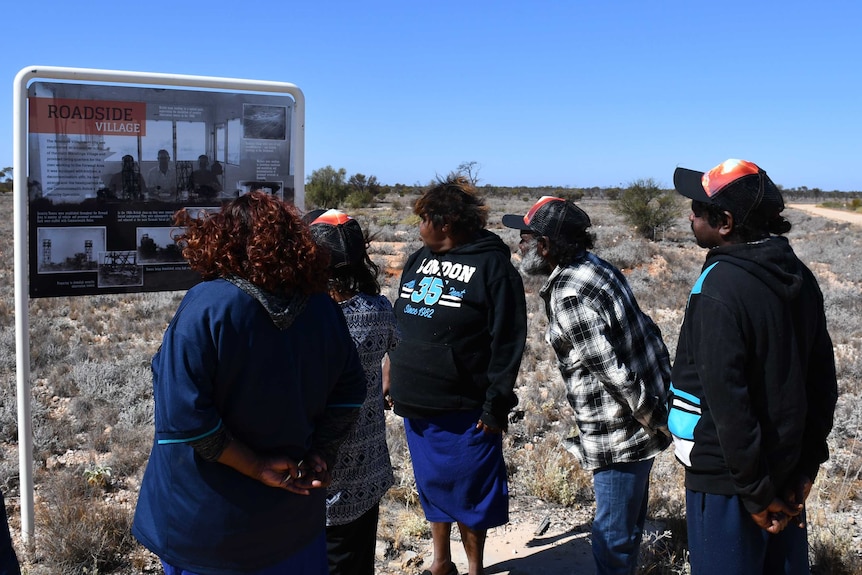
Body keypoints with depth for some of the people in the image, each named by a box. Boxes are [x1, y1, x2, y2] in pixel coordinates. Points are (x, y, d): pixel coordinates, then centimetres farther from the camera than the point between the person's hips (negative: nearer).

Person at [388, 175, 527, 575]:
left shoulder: (493, 266, -12)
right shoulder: (419, 259, 9)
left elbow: (508, 343, -14)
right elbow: (399, 322, 16)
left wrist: (496, 405, -16)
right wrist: (394, 380, 14)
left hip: (464, 411, -6)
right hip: (417, 405, 7)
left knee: (468, 494, 7)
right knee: (432, 486, 19)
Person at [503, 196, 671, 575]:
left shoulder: (568, 295, -22)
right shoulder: (597, 267, 6)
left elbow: (614, 373, -24)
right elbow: (648, 331, 10)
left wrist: (658, 422, -16)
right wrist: (667, 386, 13)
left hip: (621, 435, -10)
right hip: (637, 427, 10)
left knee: (612, 536, 5)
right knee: (627, 524, 25)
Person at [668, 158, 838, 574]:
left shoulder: (719, 287, -21)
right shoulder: (798, 278, 3)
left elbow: (727, 399, -24)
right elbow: (823, 380, 9)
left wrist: (755, 491, -16)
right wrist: (807, 464, 12)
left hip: (728, 479, -7)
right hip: (787, 477, 8)